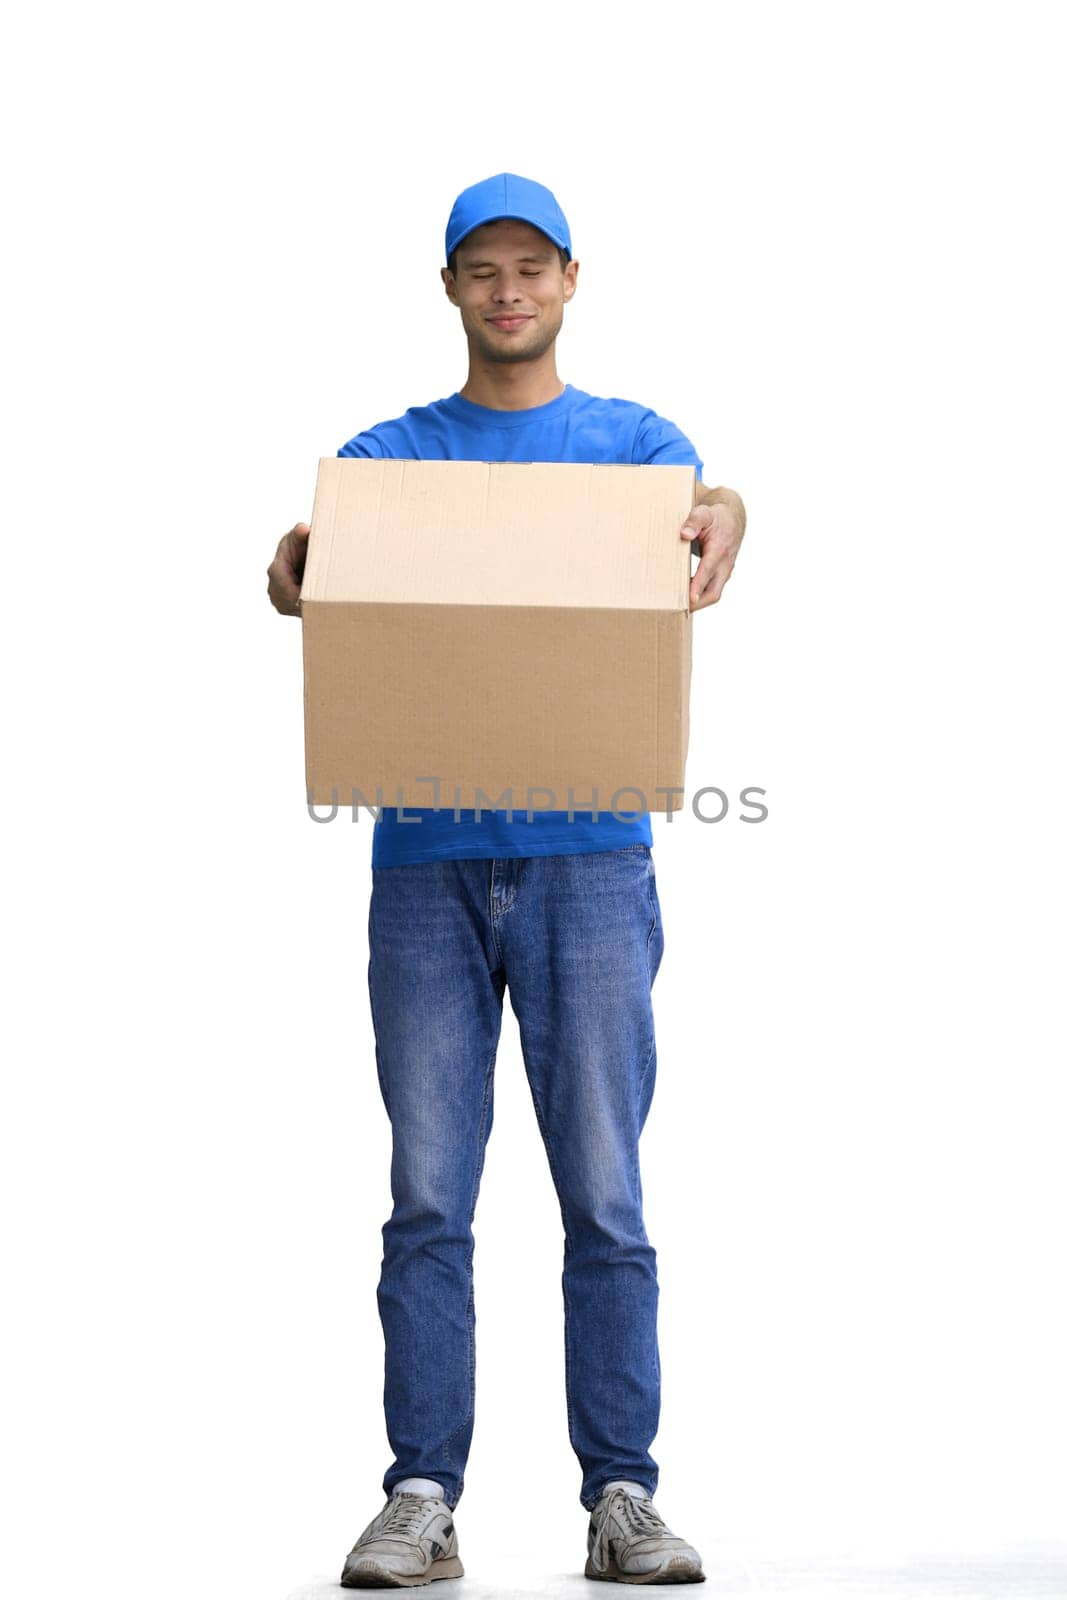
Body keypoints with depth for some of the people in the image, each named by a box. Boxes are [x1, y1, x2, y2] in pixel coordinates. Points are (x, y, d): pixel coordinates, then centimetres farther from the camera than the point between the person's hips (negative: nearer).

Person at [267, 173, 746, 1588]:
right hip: (426, 861, 1)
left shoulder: (631, 441, 11)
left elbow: (710, 501, -11)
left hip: (589, 858, -1)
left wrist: (718, 529, -35)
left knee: (605, 1194, -1)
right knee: (428, 1195, 0)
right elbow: (320, 553, -3)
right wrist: (291, 564, -27)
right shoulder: (389, 452, 14)